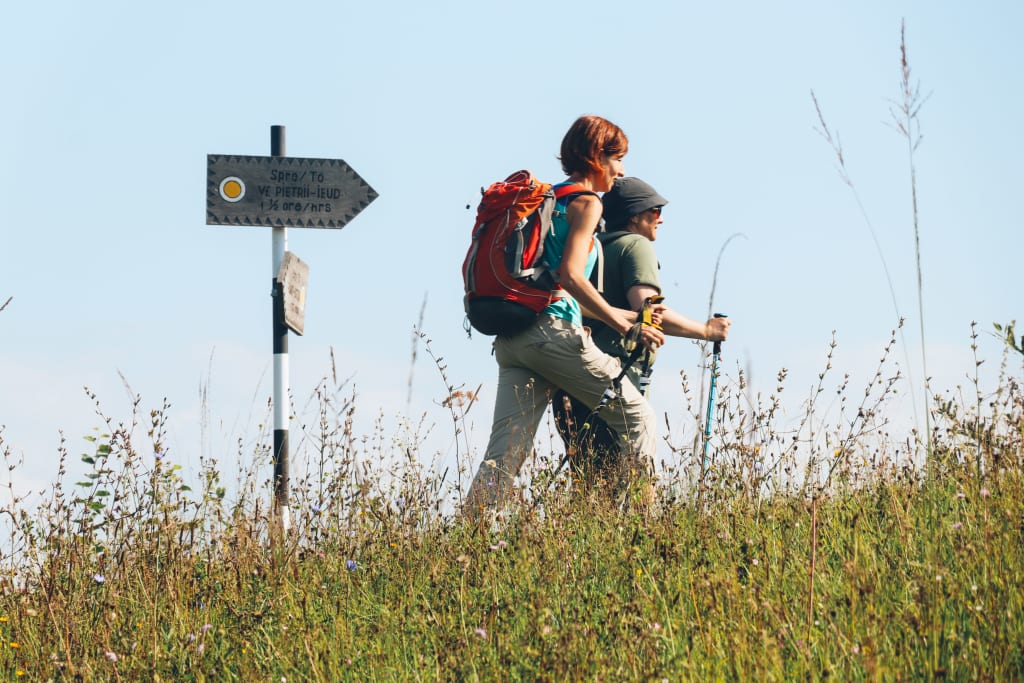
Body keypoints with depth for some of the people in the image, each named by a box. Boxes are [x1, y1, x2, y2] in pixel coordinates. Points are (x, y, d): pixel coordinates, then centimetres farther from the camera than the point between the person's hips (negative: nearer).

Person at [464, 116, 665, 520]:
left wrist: (615, 315, 29)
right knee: (636, 415, 2)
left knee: (504, 454, 1)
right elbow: (570, 274, -14)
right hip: (553, 331, -8)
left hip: (512, 337, 8)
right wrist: (619, 323, -12)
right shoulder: (585, 202, -1)